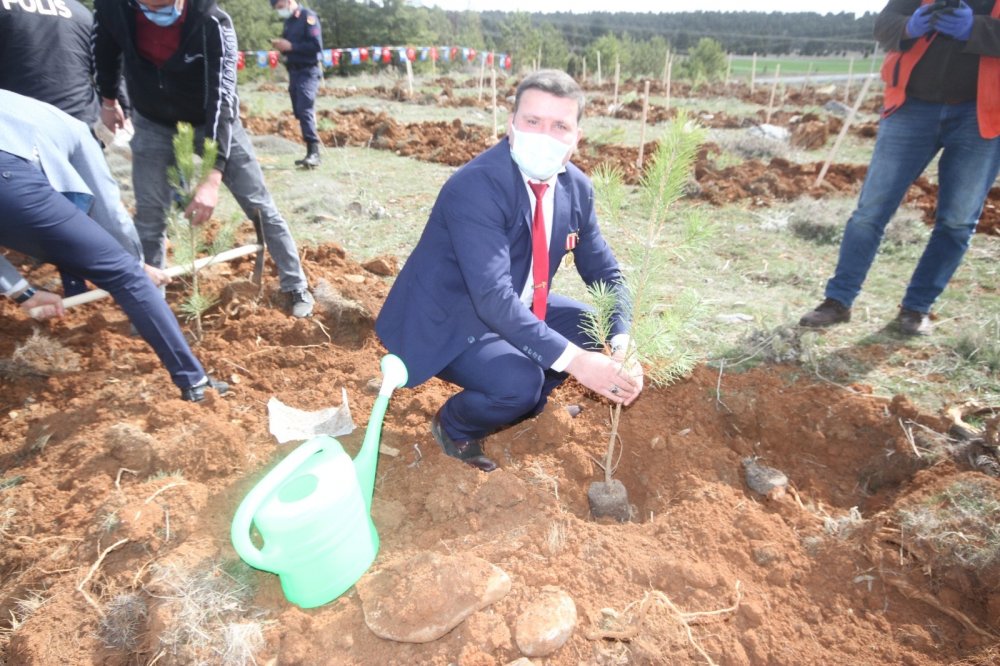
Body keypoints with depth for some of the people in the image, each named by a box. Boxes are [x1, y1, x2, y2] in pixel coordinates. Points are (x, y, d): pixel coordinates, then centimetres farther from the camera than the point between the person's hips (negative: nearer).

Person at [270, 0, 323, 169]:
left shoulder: (308, 16, -7)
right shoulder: (289, 20, 17)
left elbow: (317, 45, -17)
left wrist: (291, 46, -17)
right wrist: (281, 45, 1)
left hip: (307, 72, -8)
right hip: (294, 72, 8)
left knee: (305, 110, -19)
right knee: (299, 112, 5)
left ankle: (314, 152, -23)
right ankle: (310, 153, 7)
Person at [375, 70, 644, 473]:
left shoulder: (577, 187, -6)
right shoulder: (475, 188, -29)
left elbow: (604, 272, 0)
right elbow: (494, 299, -36)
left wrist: (622, 343, -17)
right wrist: (573, 359, -39)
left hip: (516, 308, 8)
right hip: (446, 321, -7)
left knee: (598, 327, 0)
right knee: (519, 382, -29)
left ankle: (525, 402, 18)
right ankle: (454, 427, 4)